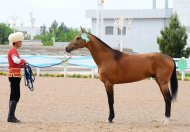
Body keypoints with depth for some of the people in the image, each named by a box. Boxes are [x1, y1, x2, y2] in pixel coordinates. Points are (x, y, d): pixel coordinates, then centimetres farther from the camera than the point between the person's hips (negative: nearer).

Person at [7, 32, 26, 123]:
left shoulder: (13, 50, 18)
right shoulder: (13, 51, -13)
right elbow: (16, 61, -31)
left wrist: (22, 65, 11)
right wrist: (23, 61, -12)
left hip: (14, 76, 10)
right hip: (14, 75, -10)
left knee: (14, 96, 11)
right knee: (15, 96, -10)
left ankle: (11, 116, 14)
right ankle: (11, 117, -10)